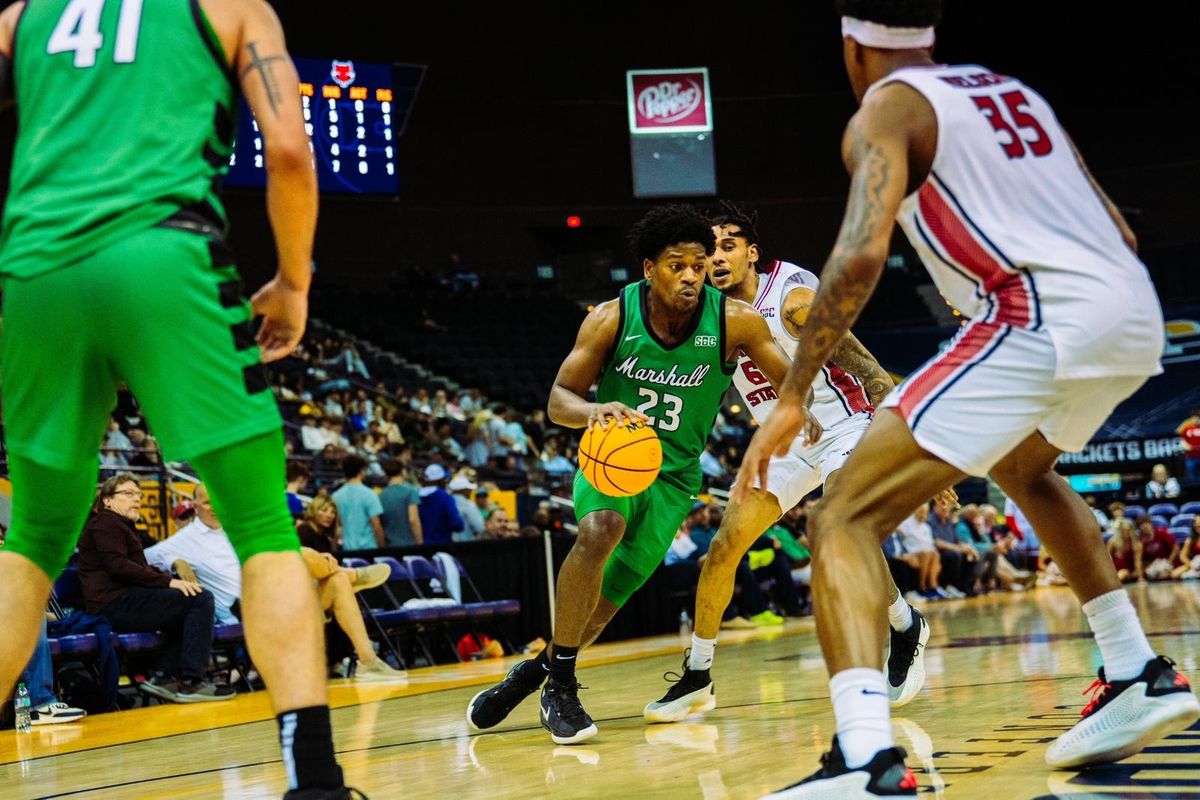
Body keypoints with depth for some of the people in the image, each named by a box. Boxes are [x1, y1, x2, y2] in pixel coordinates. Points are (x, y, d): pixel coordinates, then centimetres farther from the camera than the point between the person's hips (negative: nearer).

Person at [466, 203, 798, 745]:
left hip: (673, 473, 2)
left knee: (606, 597, -2)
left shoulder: (735, 320, -14)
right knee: (600, 531, -34)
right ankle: (561, 685, -21)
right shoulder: (611, 318, -14)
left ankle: (535, 672, 27)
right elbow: (560, 399, -8)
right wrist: (594, 411, -32)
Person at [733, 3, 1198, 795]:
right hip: (1136, 313, 8)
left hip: (1040, 320, -8)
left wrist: (793, 399, -10)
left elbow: (861, 254, -13)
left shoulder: (884, 110, 5)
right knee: (1024, 468, 38)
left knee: (845, 519, -5)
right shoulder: (1012, 90, 27)